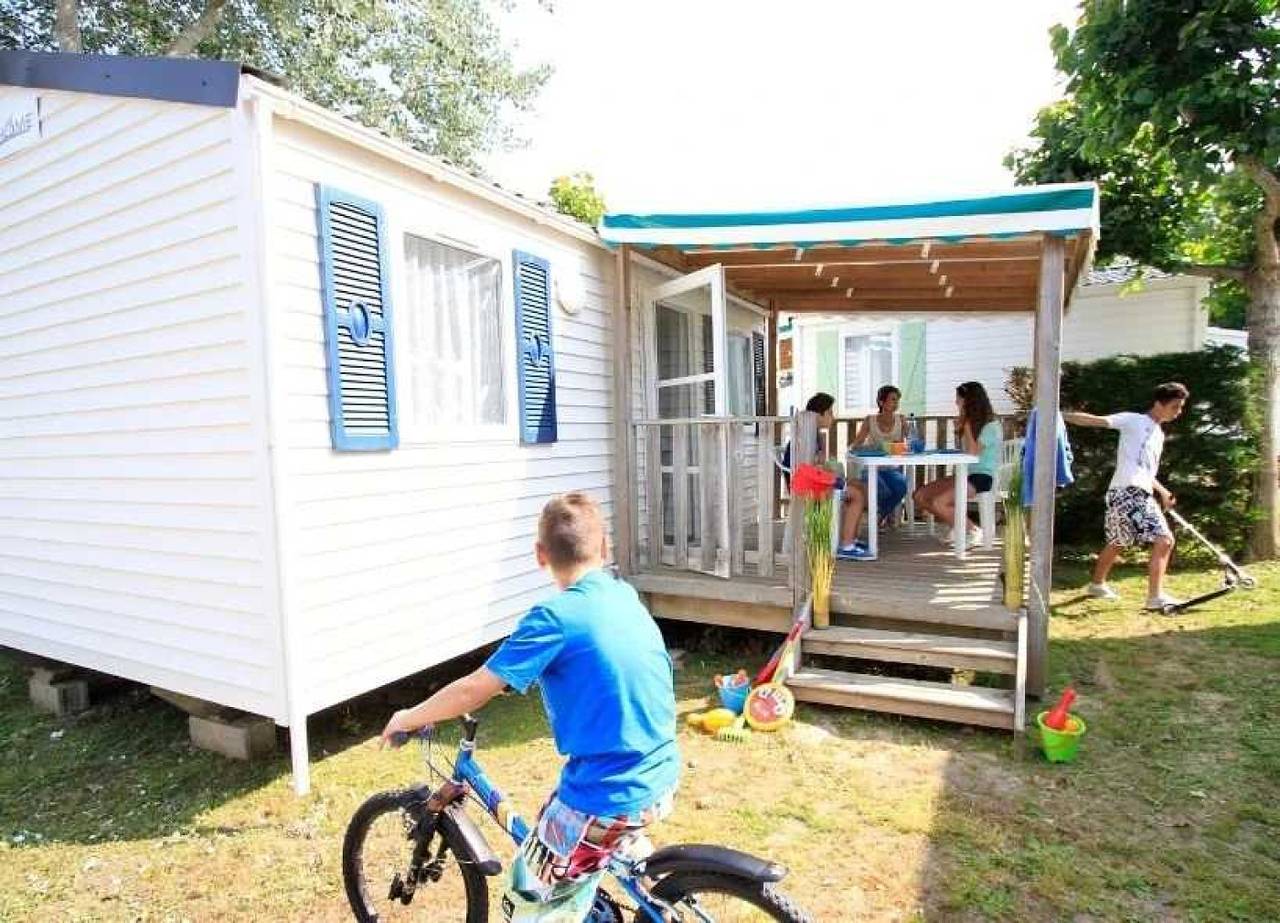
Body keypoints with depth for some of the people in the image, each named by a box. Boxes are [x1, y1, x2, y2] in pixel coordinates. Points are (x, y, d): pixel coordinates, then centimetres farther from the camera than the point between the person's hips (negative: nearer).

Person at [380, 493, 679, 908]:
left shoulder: (556, 616, -18)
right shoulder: (626, 597, 3)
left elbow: (473, 690, -16)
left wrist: (408, 718, 1)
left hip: (610, 799, -7)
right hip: (661, 780, 8)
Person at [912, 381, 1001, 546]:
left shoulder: (991, 425, -10)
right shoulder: (971, 422, 14)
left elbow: (972, 453, -19)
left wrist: (967, 425, -13)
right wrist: (959, 428, 4)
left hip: (982, 477, -9)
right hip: (965, 474, 9)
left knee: (937, 503, -27)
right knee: (919, 496, -4)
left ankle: (973, 531, -5)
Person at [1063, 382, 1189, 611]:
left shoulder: (1159, 434, 24)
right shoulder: (1134, 420, -1)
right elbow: (1095, 420, -13)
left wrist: (1163, 491, 18)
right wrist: (1060, 415, -25)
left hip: (1142, 495, 10)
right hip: (1127, 493, -10)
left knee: (1117, 543, 21)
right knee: (1164, 539, -16)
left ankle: (1097, 585, 37)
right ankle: (1156, 596, -15)